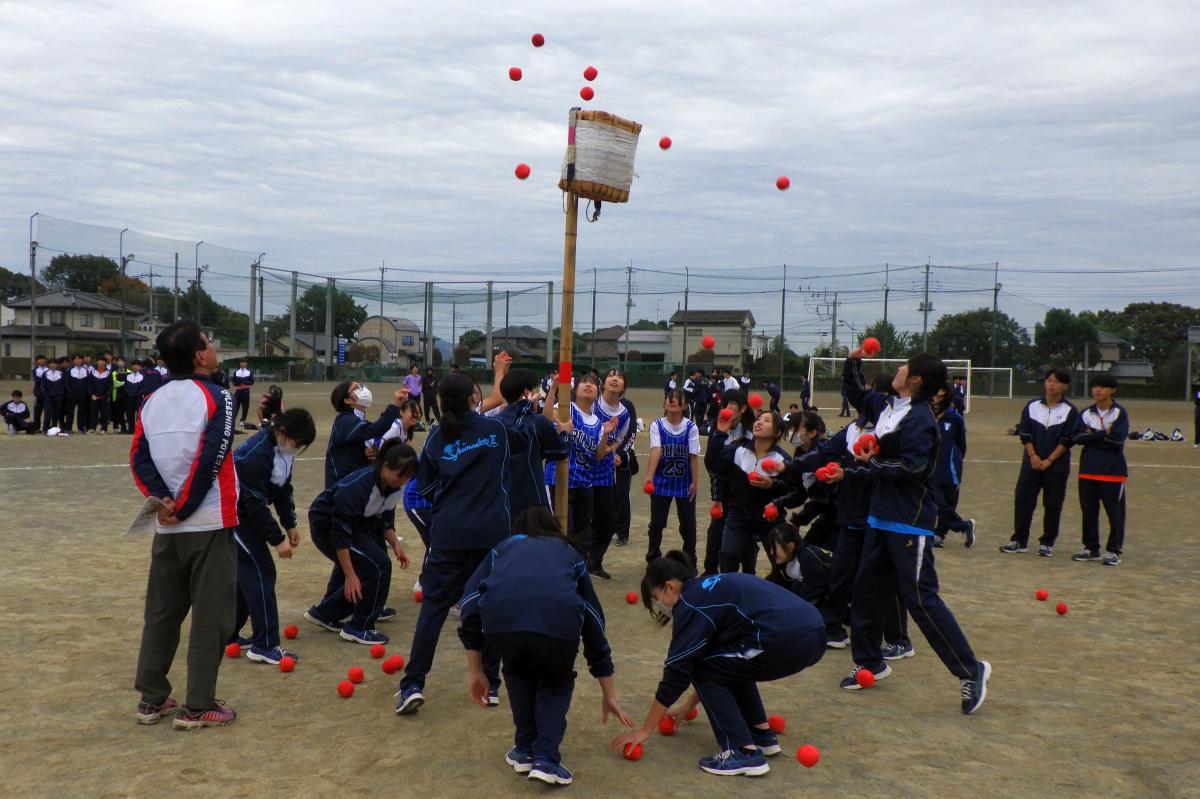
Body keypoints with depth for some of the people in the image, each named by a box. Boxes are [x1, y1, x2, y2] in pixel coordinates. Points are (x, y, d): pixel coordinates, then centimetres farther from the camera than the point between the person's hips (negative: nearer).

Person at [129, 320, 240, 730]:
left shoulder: (151, 401, 10)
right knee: (211, 616, 2)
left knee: (161, 612, 15)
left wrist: (163, 499, -7)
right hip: (209, 525, -6)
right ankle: (198, 707, 6)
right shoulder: (217, 398, -9)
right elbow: (209, 460, -17)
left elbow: (138, 457, 2)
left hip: (167, 527, 6)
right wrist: (184, 508, -10)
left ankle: (152, 699, 22)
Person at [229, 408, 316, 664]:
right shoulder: (256, 455, -29)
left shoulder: (282, 448, 0)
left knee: (247, 572, 13)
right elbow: (255, 503, -27)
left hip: (247, 514, 9)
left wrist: (290, 525, 8)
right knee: (261, 571, -11)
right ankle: (265, 645, -8)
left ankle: (227, 635, 25)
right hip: (234, 514, -9)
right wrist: (277, 539, -23)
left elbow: (283, 489, 11)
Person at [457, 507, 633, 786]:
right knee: (557, 682, 31)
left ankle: (524, 751, 33)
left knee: (517, 673, 36)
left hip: (501, 618, 1)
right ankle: (546, 759, 16)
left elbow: (470, 603, 22)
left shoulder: (504, 548, 37)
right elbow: (594, 621, 39)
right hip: (558, 621, 0)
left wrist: (476, 673, 27)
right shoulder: (570, 553, 37)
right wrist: (609, 695, 46)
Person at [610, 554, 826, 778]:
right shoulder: (713, 589, 25)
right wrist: (689, 705, 43)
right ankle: (762, 735, 27)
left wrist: (645, 730, 10)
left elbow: (676, 671, 1)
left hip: (785, 641, -9)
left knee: (702, 669, 8)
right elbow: (717, 665, 35)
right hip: (812, 633, 9)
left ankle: (744, 753, 1)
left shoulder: (691, 603, 0)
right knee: (730, 664, 28)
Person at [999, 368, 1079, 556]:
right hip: (1031, 462, 2)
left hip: (1057, 465, -2)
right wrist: (1033, 456, -9)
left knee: (1053, 505, 3)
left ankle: (1047, 542, 14)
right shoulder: (1032, 406, 4)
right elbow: (1025, 434, 3)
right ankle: (1019, 540, 7)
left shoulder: (1070, 411, -3)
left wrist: (1049, 460, -12)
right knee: (1023, 500, -1)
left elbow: (1067, 440, -7)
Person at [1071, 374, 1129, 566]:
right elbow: (1078, 438, -6)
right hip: (1088, 469, 4)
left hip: (1113, 470, -4)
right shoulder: (1086, 413, 8)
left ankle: (1114, 551, 10)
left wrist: (1093, 435, -8)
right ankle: (1091, 548, 21)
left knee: (1115, 512, 0)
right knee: (1088, 511, 9)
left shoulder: (1120, 412, -3)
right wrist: (1104, 434, -11)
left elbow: (1118, 437, -17)